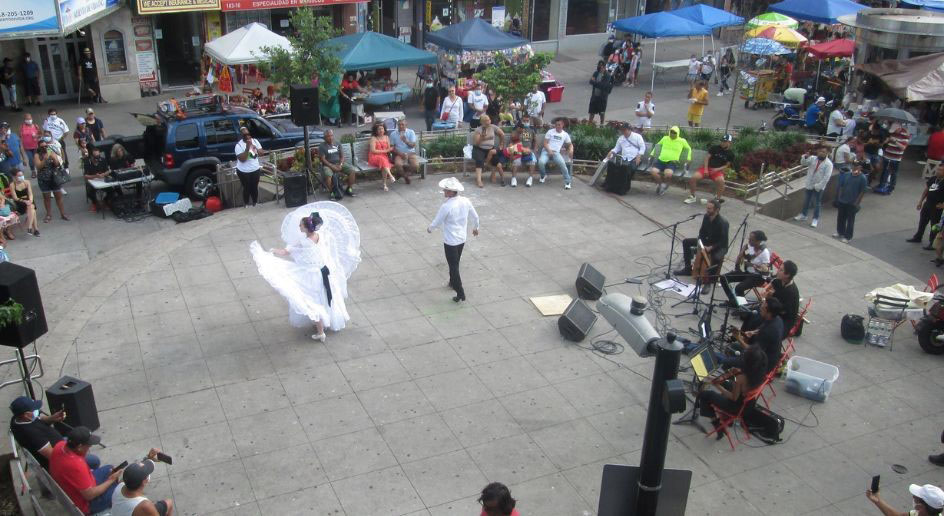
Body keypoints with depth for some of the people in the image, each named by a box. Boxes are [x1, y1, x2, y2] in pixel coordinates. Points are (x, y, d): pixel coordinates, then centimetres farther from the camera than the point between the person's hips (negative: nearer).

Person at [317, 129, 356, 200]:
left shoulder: (338, 144, 12)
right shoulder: (322, 146, 0)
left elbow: (342, 156, 8)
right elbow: (323, 159, -8)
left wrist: (340, 165, -12)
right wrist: (332, 166, -19)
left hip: (339, 163, 4)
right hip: (328, 165, -4)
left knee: (352, 170, -19)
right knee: (328, 175, -37)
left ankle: (349, 189, -5)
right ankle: (332, 192, -20)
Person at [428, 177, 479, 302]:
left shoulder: (446, 206, -26)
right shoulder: (466, 201, -7)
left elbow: (437, 222, -13)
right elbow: (475, 216, 6)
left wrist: (430, 229, 8)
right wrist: (475, 227, 26)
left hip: (450, 241, -7)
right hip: (462, 239, 7)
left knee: (453, 266, 4)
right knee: (455, 263, 26)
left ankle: (460, 293, 6)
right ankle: (453, 283, 44)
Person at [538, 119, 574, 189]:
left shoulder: (565, 134, 12)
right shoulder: (550, 132, 5)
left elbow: (570, 144, 18)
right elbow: (545, 143, 0)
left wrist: (571, 149, -6)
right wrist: (549, 151, -17)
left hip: (556, 152, 1)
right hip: (546, 151, -1)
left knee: (562, 163, -31)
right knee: (541, 162, -32)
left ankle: (567, 181, -18)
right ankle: (543, 175, 3)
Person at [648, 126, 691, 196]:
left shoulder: (682, 141, 10)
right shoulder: (665, 138, 15)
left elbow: (689, 149, 26)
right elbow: (657, 145, 32)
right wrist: (652, 154, 25)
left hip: (672, 162, -3)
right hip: (661, 160, 3)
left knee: (668, 173, -36)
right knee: (653, 171, -28)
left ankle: (664, 183, 2)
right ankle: (660, 184, 2)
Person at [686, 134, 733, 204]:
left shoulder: (730, 154, 5)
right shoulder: (714, 148, 4)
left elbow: (727, 165, 6)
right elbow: (707, 158, 3)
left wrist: (717, 169, -12)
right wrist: (705, 169, -10)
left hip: (718, 170, -1)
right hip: (707, 167, 1)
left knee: (721, 181, -35)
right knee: (693, 177, -24)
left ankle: (717, 199, -16)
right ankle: (692, 197, -4)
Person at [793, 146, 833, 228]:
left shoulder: (828, 164, -14)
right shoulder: (812, 158, -1)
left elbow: (826, 177, -18)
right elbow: (803, 163, -4)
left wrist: (818, 186, -21)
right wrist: (805, 157, -25)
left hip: (819, 187, -4)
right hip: (809, 184, 5)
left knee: (816, 203, 6)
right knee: (806, 200, 19)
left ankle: (815, 219, 19)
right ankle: (803, 215, 36)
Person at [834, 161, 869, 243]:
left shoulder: (862, 178, -14)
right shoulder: (846, 175, 0)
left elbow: (862, 192, -11)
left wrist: (856, 203, -13)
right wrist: (839, 198, 7)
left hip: (852, 203, -5)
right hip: (842, 201, 5)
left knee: (850, 220, 5)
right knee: (840, 217, 17)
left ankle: (847, 237, 15)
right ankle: (840, 232, 36)